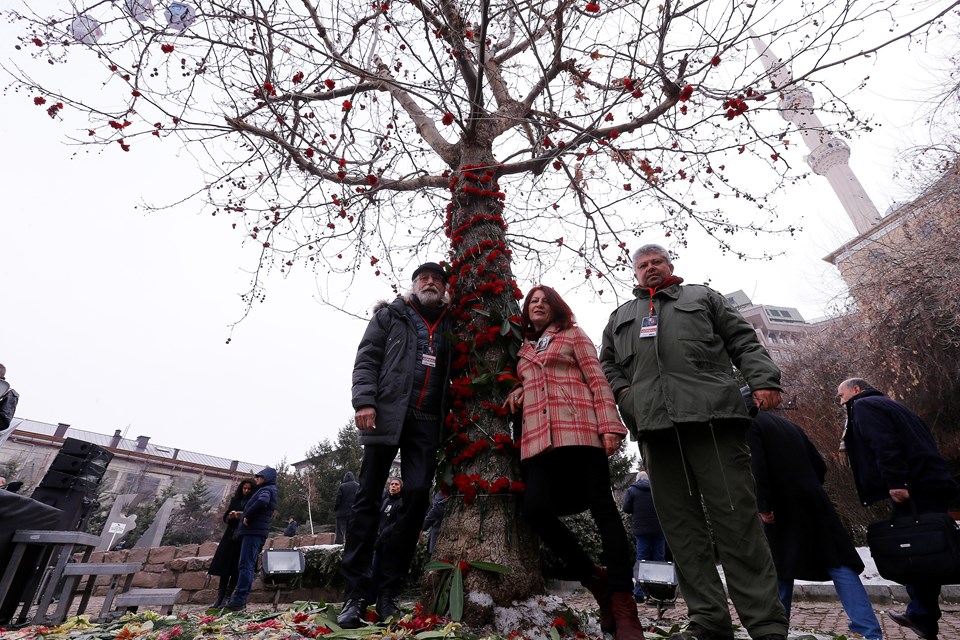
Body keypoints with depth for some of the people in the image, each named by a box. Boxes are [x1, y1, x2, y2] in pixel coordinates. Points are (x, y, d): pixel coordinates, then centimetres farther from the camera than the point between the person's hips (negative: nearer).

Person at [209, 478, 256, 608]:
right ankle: (220, 596, 9)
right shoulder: (235, 500, 10)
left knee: (235, 569, -2)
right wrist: (230, 516, -11)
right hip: (230, 537, 3)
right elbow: (225, 517, 12)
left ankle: (227, 597, 4)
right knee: (224, 568, 2)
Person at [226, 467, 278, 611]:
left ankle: (239, 600, -13)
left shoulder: (266, 489, -7)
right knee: (249, 566, 10)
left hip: (253, 532, -10)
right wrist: (242, 514, 23)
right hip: (256, 532, 10)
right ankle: (241, 599, 13)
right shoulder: (270, 491, 24)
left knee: (245, 565, -11)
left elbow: (262, 502, -31)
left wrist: (247, 516, -19)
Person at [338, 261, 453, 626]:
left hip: (427, 422, 2)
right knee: (368, 497, -1)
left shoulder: (450, 327, 19)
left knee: (417, 497, -5)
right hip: (387, 414, -2)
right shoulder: (390, 315, 12)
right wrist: (364, 401, -11)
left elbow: (455, 375, 18)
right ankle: (356, 592, 8)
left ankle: (388, 590, 8)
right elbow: (367, 359, 3)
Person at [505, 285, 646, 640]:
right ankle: (596, 578, 6)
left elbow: (597, 380, 4)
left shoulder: (574, 335, 13)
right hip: (539, 436, 4)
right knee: (535, 508, -13)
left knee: (601, 506, -6)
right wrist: (521, 390, 9)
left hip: (579, 430, -3)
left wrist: (609, 426, -9)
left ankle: (623, 603, 4)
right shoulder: (524, 351, 25)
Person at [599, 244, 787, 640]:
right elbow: (607, 363, 27)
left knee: (735, 515, -6)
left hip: (711, 414, -2)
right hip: (653, 425, 3)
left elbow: (743, 341, 13)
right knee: (680, 523, 2)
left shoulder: (702, 297, 22)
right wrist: (622, 390, 7)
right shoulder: (620, 316, 28)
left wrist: (764, 380, -4)